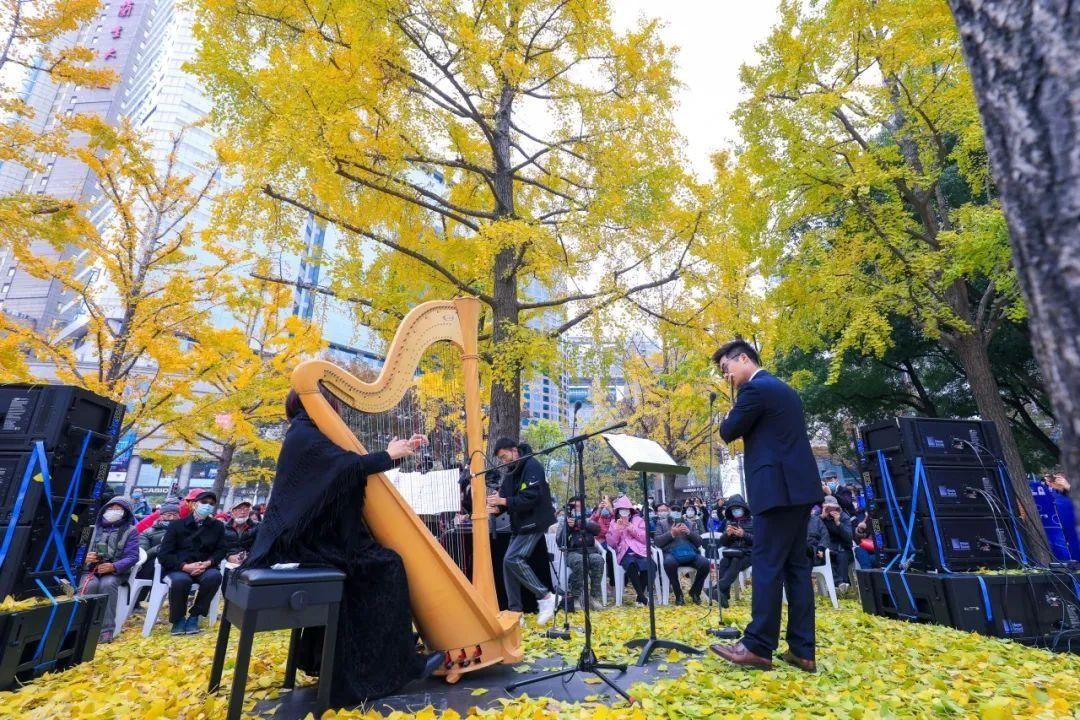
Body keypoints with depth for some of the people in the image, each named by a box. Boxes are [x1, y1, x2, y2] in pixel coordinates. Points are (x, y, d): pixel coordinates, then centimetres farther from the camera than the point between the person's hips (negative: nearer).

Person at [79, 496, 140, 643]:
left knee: (107, 584, -34)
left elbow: (133, 557, -5)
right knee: (89, 585, -32)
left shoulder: (130, 531, 5)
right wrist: (85, 558, -16)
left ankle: (106, 629, -28)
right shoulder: (95, 526, 14)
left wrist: (113, 566, -23)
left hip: (115, 572, -2)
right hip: (91, 569, 2)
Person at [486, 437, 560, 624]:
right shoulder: (510, 471, 10)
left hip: (534, 523, -9)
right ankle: (515, 610, 14)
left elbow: (530, 499, -25)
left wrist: (503, 501, -24)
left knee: (513, 559, -17)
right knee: (508, 562, 5)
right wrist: (497, 507, -13)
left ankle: (546, 597, -6)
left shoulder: (532, 466, -17)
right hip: (519, 525, 9)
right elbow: (506, 497, 9)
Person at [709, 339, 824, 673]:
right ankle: (802, 650, 14)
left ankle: (758, 647, 2)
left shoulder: (755, 389, -11)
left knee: (767, 565, -5)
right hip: (799, 485, 10)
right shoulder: (784, 389, 19)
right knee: (795, 565, 10)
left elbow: (728, 432, -7)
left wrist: (729, 416, 9)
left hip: (778, 488, -10)